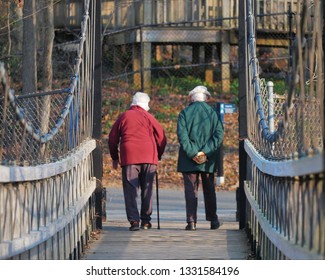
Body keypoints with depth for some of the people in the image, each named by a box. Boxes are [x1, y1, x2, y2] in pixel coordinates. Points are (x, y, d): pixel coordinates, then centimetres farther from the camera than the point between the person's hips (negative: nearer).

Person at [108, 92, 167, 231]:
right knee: (147, 189, 8)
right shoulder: (148, 117, 8)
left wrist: (115, 157, 22)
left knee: (130, 190, 0)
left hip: (128, 157, 0)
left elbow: (112, 138, 12)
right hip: (148, 157, 0)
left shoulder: (123, 117, 10)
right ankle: (146, 220, 8)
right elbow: (162, 138, 6)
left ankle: (134, 220, -12)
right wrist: (158, 156, 18)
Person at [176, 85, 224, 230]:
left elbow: (182, 135, -11)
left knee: (191, 190, 1)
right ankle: (213, 220, 18)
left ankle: (191, 222, -4)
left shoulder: (184, 113, -1)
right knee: (209, 190, 13)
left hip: (188, 159, -2)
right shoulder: (213, 113, 3)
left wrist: (192, 154, -12)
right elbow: (219, 134, -6)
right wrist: (205, 152, -11)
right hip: (208, 160, 2)